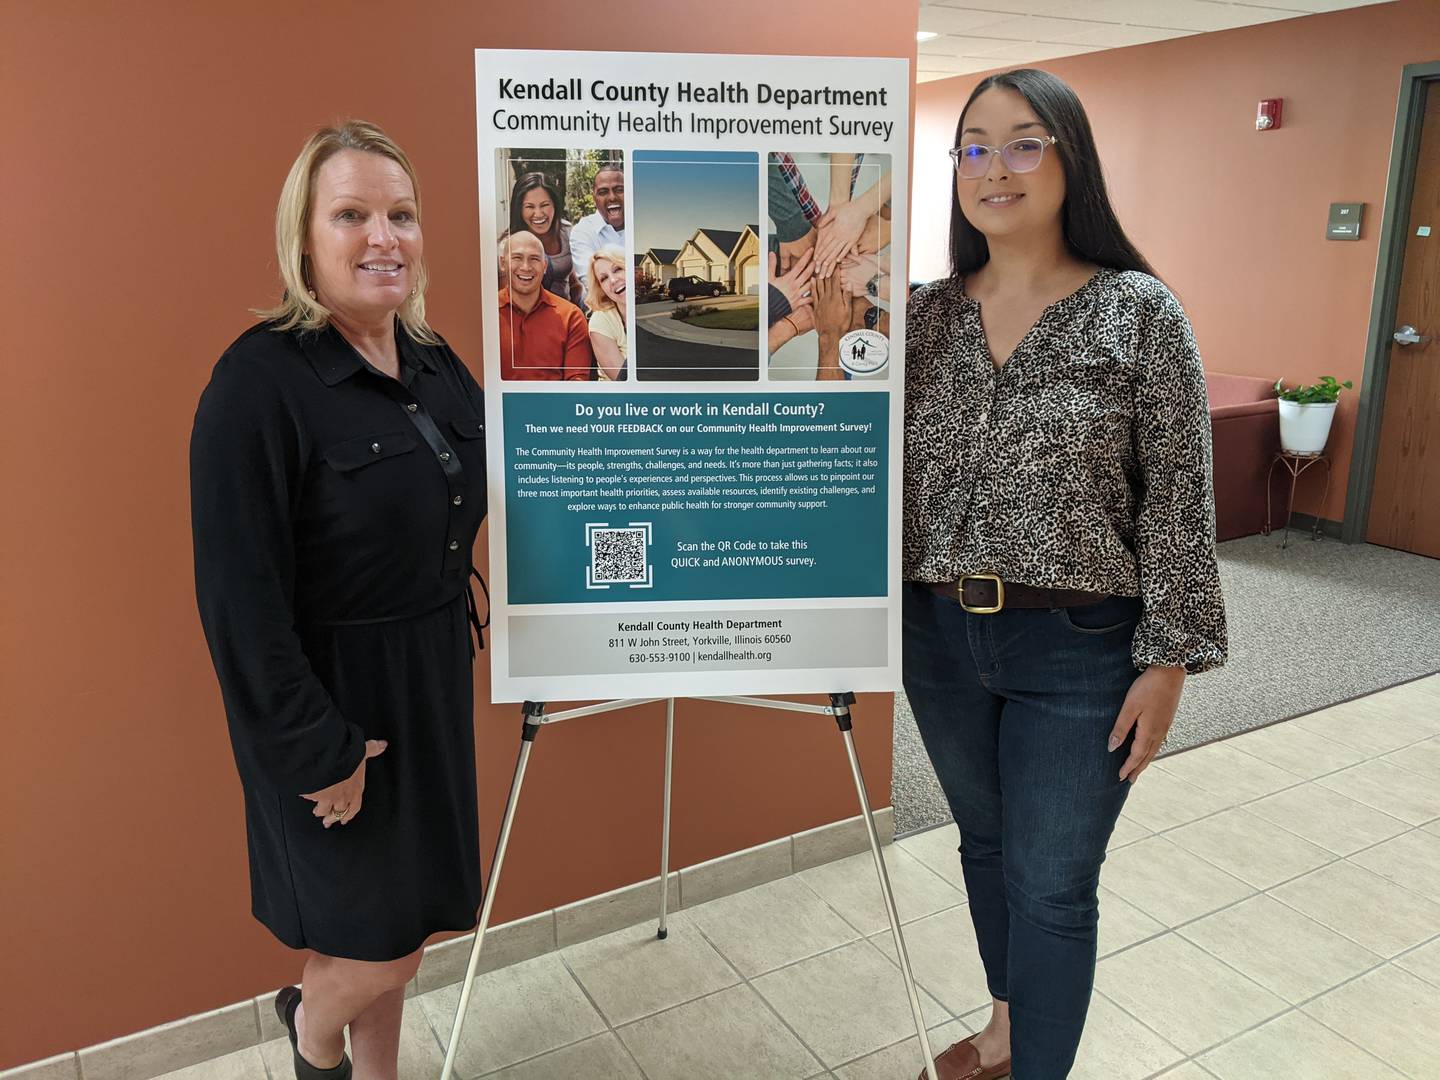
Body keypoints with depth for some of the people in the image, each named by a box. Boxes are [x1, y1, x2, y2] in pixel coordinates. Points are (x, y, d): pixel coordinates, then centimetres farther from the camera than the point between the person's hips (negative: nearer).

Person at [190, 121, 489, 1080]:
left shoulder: (438, 366, 4)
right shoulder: (260, 381, -19)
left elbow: (483, 497, 18)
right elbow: (241, 596, -20)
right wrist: (315, 753, -18)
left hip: (433, 687, 7)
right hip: (333, 704, -6)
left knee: (401, 930, 19)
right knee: (381, 947, 6)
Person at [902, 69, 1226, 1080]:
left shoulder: (1140, 314, -8)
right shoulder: (927, 314, 3)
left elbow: (1179, 499, -8)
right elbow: (886, 468, 6)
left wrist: (1170, 656, -9)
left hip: (1078, 649, -4)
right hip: (939, 636, 5)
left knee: (1051, 884, 5)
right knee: (985, 843, 21)